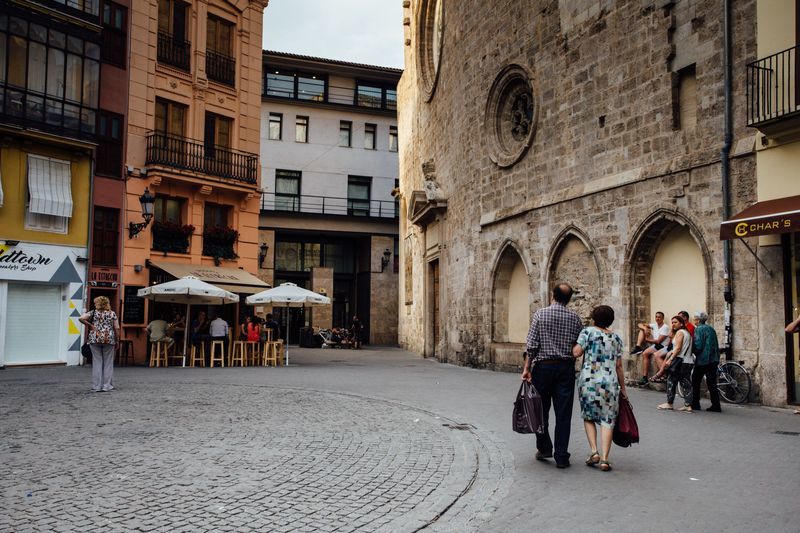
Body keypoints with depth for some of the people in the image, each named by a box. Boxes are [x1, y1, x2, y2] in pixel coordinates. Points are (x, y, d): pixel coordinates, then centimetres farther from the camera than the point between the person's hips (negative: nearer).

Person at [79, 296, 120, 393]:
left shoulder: (93, 313, 2)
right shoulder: (112, 314, 4)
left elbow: (81, 318, -10)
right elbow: (117, 328, 2)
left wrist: (90, 325, 2)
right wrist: (117, 341, 8)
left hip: (95, 339, 0)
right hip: (109, 340, 0)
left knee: (97, 362, 5)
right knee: (108, 363, 7)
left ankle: (96, 386, 7)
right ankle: (107, 385, 9)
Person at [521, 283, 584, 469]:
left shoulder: (541, 314, -4)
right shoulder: (574, 317, 2)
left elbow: (531, 344, -9)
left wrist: (527, 367, -6)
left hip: (543, 366, -1)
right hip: (566, 367, 2)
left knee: (541, 410, 12)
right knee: (563, 413, 3)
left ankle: (544, 449, 20)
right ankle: (561, 456, 5)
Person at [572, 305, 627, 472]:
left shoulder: (588, 331, -1)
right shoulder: (616, 338, 9)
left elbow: (576, 352, -9)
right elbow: (619, 366, 10)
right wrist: (623, 388, 17)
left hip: (588, 381, -2)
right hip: (610, 382, 2)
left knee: (588, 416, 15)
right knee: (607, 420, 5)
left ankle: (594, 451, 4)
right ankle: (605, 459, 0)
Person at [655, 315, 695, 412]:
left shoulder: (680, 332, -8)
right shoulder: (687, 332, 18)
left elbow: (678, 348, -17)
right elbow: (687, 348, 17)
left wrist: (670, 359, -20)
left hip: (680, 360, -8)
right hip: (689, 361, 8)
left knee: (672, 382, 1)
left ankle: (669, 404, 5)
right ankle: (688, 405, 1)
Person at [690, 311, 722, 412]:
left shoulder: (699, 329, -9)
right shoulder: (711, 329, 14)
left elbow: (698, 346, -17)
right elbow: (716, 345, 16)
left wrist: (694, 353, 1)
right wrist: (716, 357, 20)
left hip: (702, 360, -7)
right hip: (713, 360, 7)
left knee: (696, 382, 5)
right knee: (711, 383, 7)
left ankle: (695, 404, 8)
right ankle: (716, 406, 4)